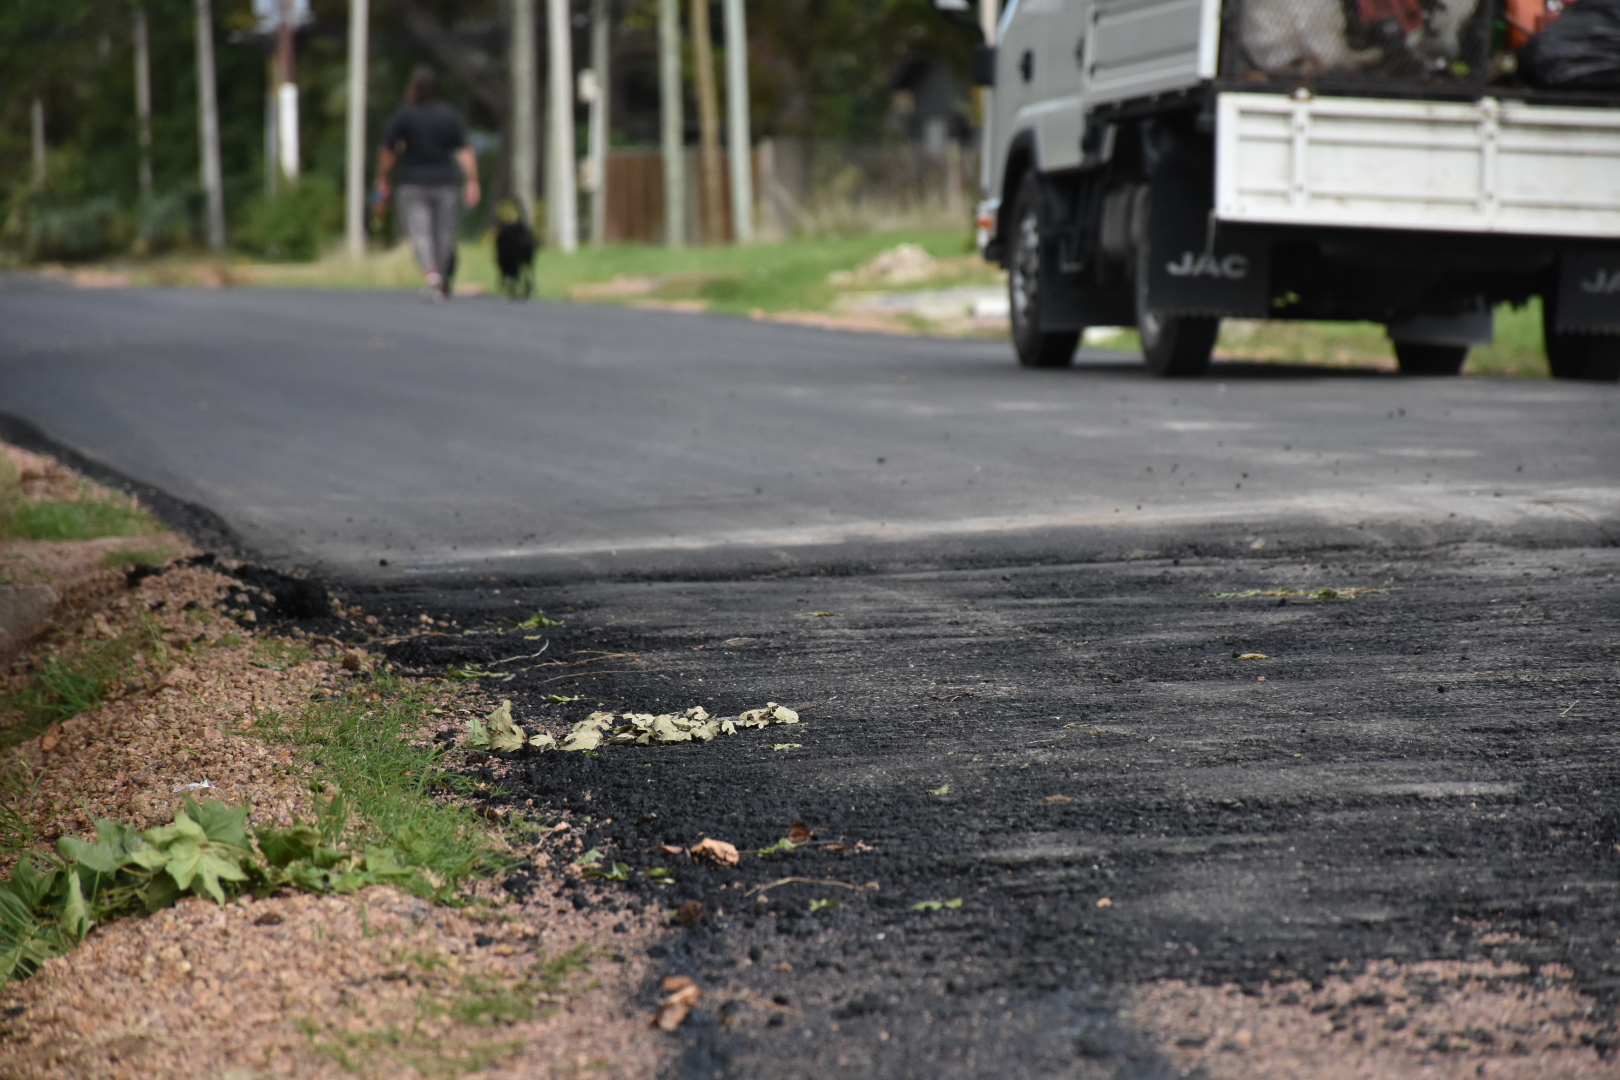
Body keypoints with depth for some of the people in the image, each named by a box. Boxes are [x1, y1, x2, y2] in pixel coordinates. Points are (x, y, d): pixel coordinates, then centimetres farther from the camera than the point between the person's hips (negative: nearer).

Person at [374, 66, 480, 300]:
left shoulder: (404, 116, -5)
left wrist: (382, 180, 9)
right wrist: (472, 181, -7)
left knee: (420, 233, -7)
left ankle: (432, 274, -31)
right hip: (445, 182, 3)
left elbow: (387, 151, -3)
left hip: (412, 184, -2)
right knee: (444, 234, 12)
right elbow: (465, 151, -6)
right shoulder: (450, 116, 2)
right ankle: (443, 284, 21)